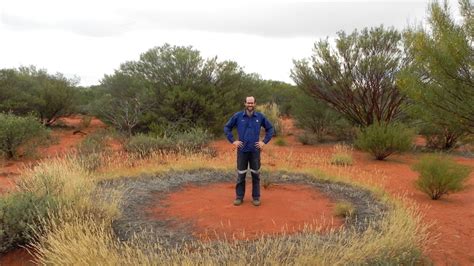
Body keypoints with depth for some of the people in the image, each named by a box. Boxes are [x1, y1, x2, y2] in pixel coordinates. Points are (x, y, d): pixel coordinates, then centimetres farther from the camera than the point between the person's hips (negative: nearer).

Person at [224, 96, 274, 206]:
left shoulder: (260, 116, 0)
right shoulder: (238, 116, -2)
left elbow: (270, 128, 10)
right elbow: (227, 127, 6)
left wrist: (264, 141, 2)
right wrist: (233, 141, -1)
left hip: (255, 150, 1)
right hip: (242, 150, 0)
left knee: (256, 174, 6)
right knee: (240, 175, 5)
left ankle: (256, 197, 17)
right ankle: (239, 197, 16)